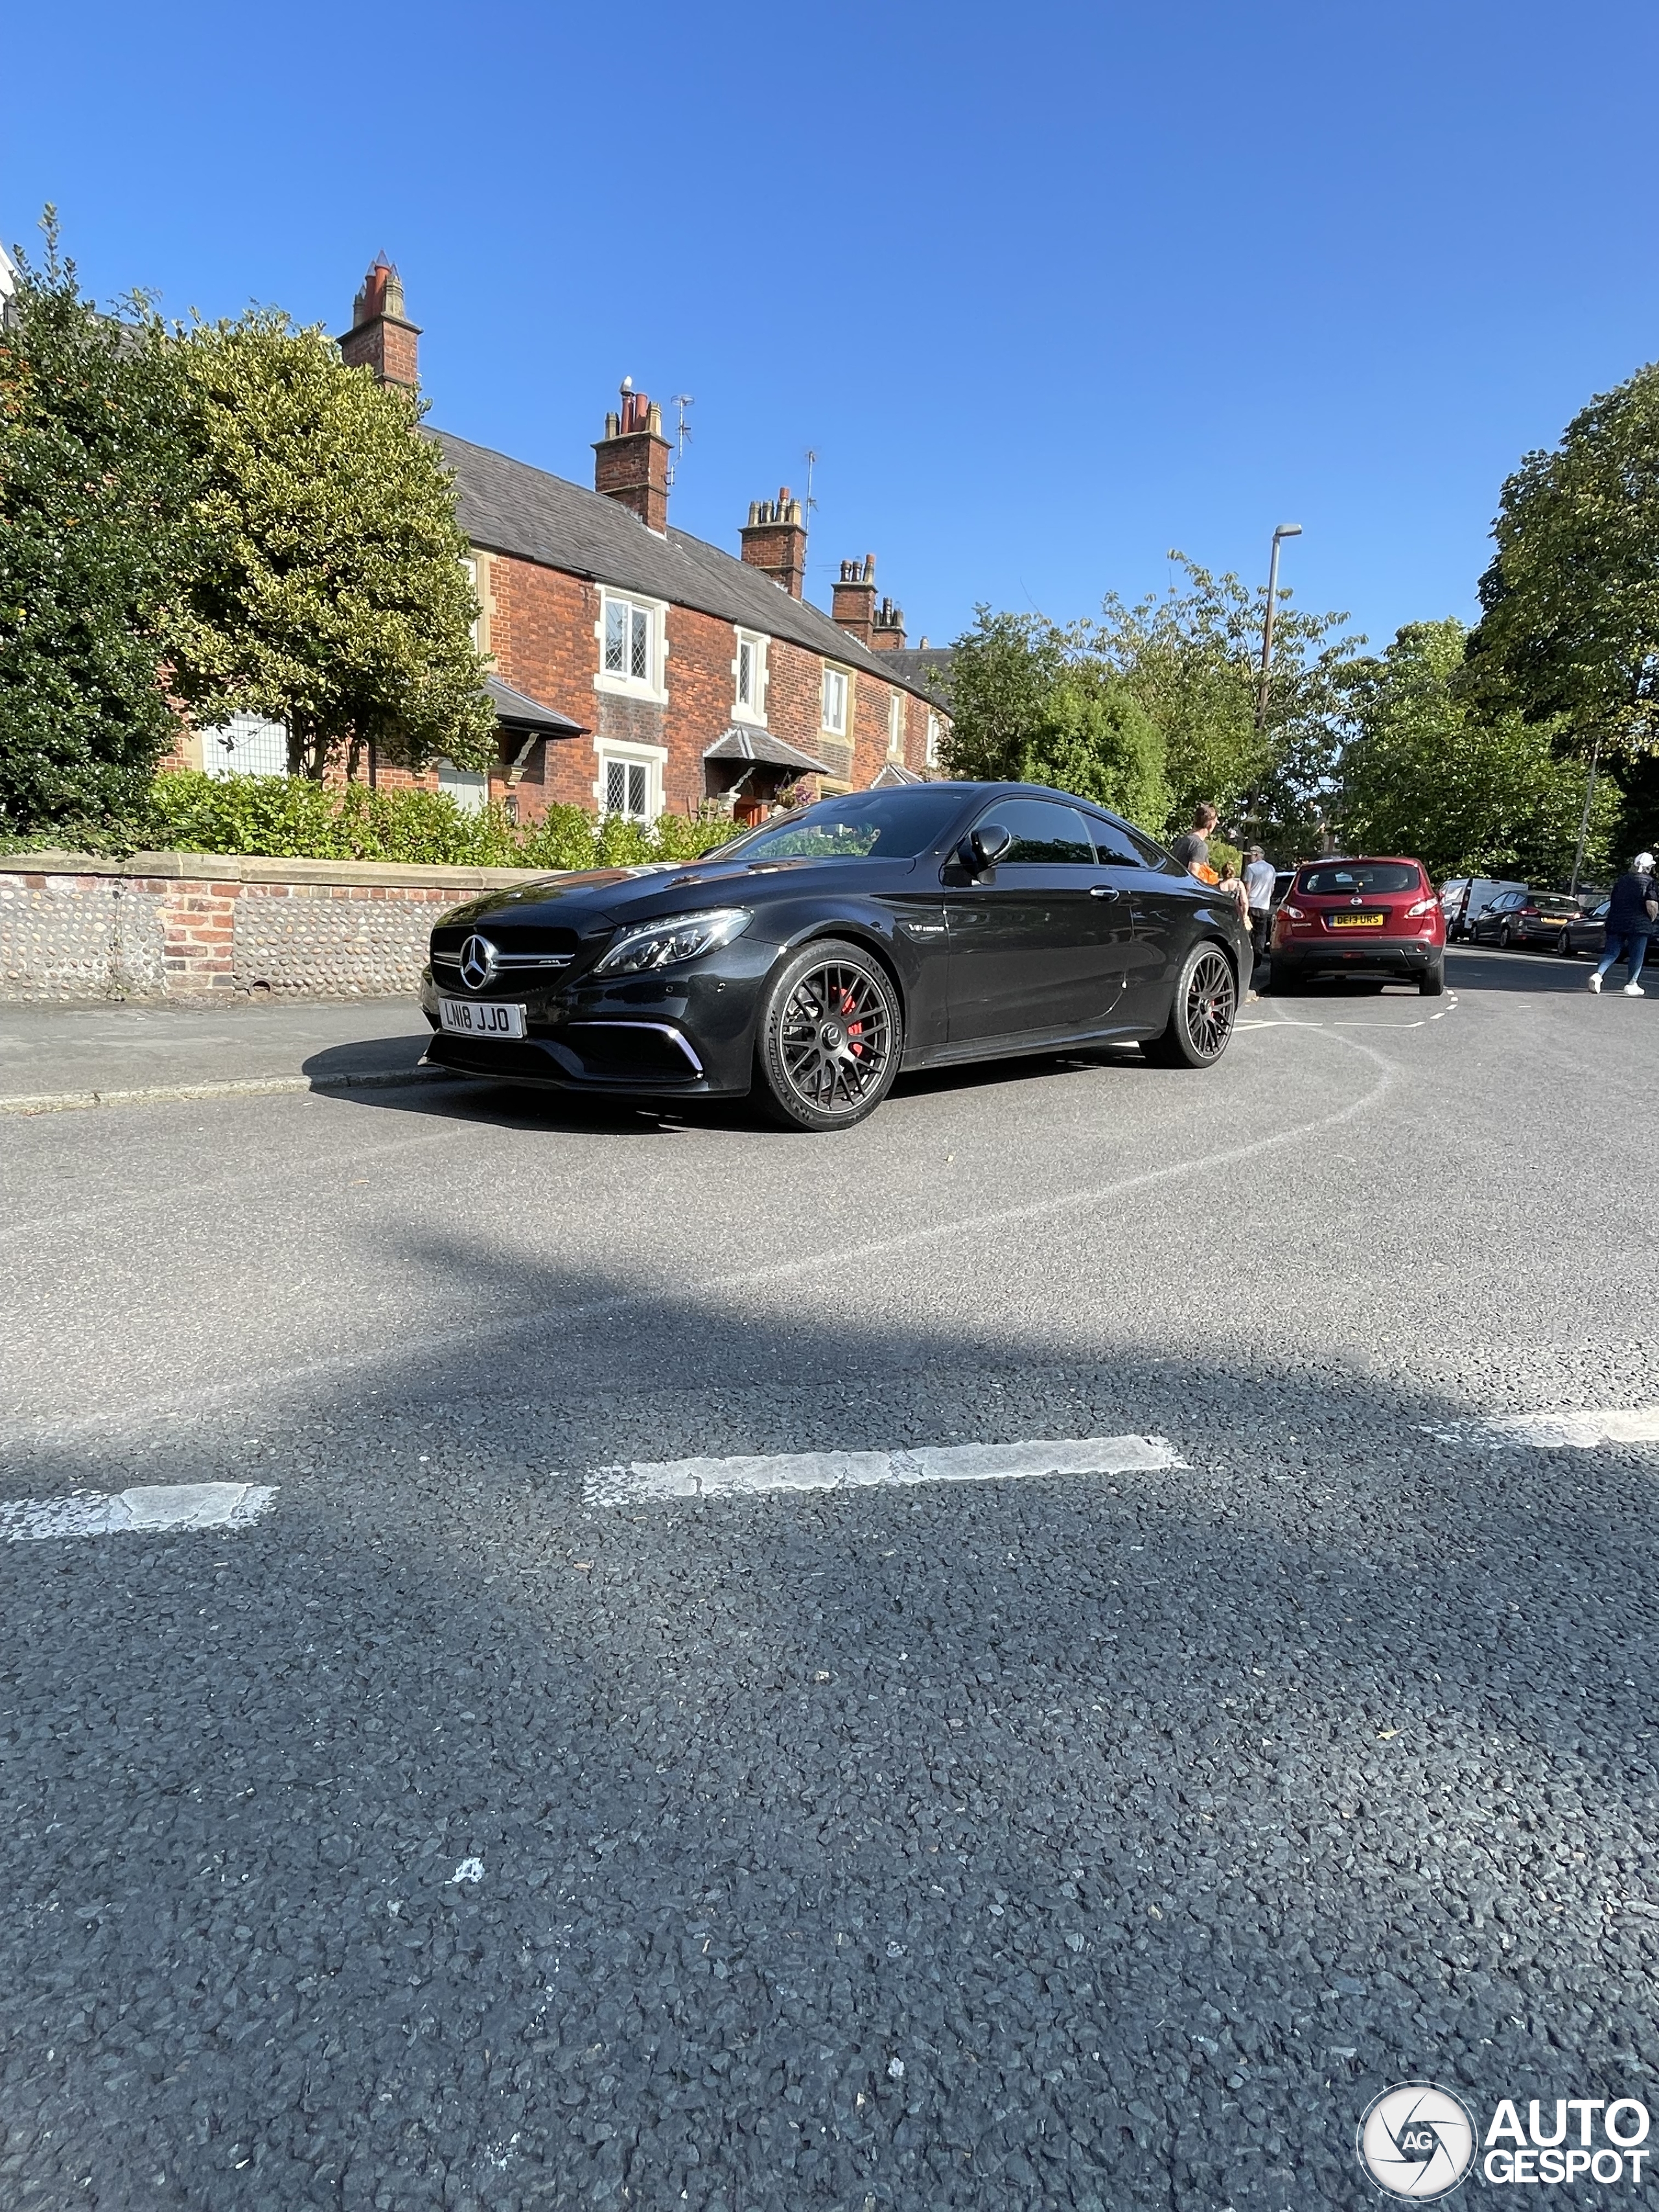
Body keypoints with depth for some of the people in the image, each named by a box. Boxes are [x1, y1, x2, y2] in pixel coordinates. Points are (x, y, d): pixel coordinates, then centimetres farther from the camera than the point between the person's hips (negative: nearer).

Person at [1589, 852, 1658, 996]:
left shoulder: (1622, 880, 11)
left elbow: (1613, 902, 19)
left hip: (1616, 923, 4)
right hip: (1639, 924, -4)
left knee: (1612, 952, 6)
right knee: (1636, 955, 6)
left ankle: (1598, 973, -17)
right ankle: (1631, 985, 9)